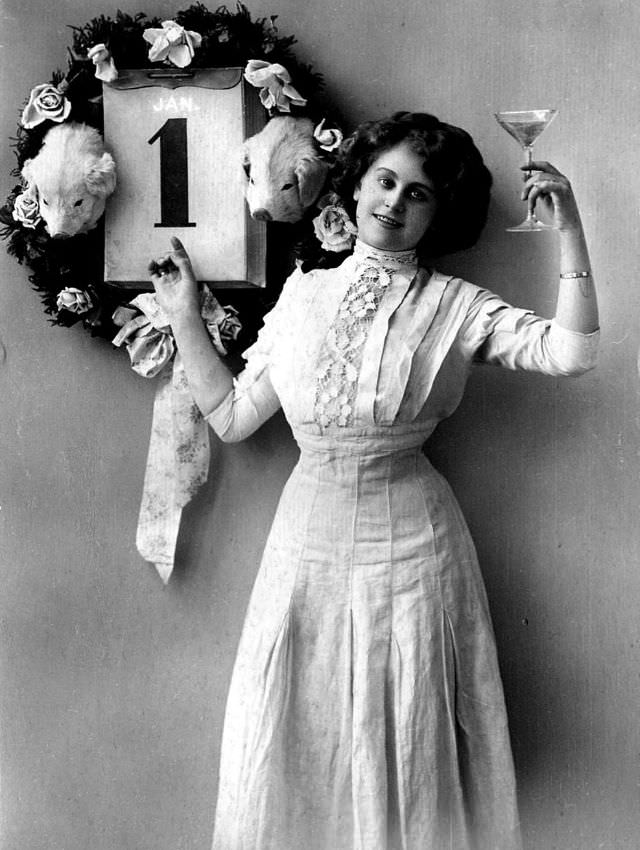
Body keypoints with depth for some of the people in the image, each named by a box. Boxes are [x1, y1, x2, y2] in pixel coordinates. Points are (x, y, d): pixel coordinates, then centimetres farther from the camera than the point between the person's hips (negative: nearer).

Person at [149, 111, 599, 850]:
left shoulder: (456, 307, -2)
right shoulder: (303, 295, 6)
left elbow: (569, 351, -16)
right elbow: (231, 416, 8)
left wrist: (568, 227, -18)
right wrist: (184, 317, 8)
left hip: (407, 540, -2)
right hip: (308, 537, 3)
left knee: (404, 751, 9)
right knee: (292, 745, 13)